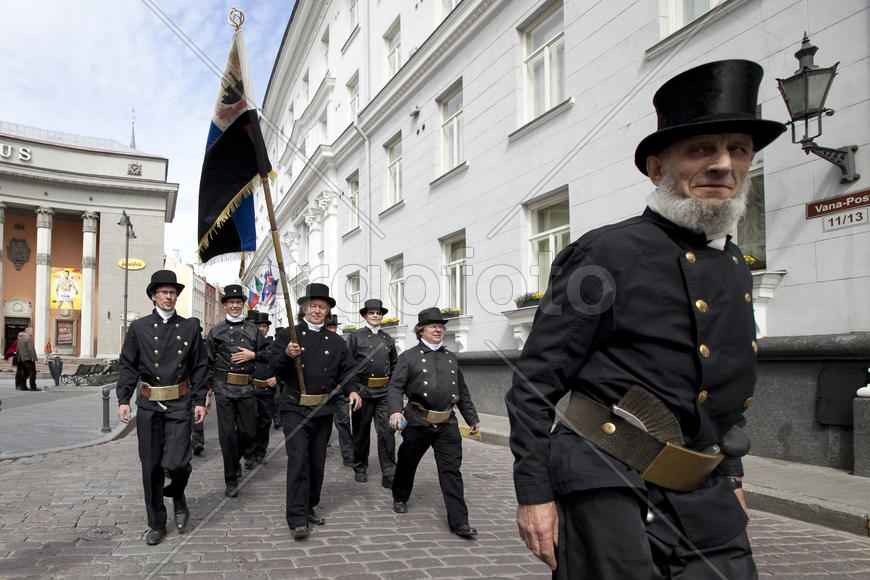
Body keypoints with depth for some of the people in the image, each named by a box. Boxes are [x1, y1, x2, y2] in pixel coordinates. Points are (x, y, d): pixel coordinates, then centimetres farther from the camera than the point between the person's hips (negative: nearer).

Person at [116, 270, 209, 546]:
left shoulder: (190, 327, 5)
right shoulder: (139, 328, 4)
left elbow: (199, 367, 7)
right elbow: (127, 366, 5)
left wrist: (200, 401, 2)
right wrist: (123, 400, -3)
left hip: (179, 404, -1)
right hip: (148, 405, 1)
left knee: (176, 462, -12)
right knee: (151, 466, 6)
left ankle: (178, 497, 23)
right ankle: (156, 525, 21)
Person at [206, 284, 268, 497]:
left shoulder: (253, 329, 10)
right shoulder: (216, 331, 5)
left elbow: (267, 355, 12)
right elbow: (208, 362, 6)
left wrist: (253, 355, -8)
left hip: (246, 388, 2)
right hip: (223, 388, -2)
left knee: (248, 431, 4)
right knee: (227, 433, -2)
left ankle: (235, 459, 36)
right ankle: (231, 481, 8)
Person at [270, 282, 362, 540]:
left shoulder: (335, 342, 12)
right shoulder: (288, 335, 3)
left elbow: (346, 371, 11)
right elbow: (275, 367, -4)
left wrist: (352, 390, -8)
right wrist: (286, 355, -25)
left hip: (323, 410, 4)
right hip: (295, 409, -4)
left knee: (317, 461, 11)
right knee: (298, 460, -11)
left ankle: (309, 508, 27)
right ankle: (297, 518, -9)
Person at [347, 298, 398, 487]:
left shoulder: (388, 339, 13)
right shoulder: (355, 336, 2)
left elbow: (394, 366, 19)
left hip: (384, 392, 2)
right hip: (362, 390, -2)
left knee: (387, 431, -5)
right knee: (361, 431, 9)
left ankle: (389, 475, -2)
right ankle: (360, 469, 25)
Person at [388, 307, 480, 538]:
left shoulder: (450, 358, 15)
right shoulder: (409, 357, 1)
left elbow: (463, 392, 21)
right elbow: (395, 387, -8)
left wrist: (472, 418, 21)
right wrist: (395, 410, -25)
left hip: (447, 424, 3)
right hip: (417, 422, -2)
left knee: (451, 471, -4)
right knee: (407, 464, 15)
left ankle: (459, 521, -3)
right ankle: (400, 497, 42)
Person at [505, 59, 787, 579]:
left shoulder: (736, 272, 11)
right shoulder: (604, 254, -12)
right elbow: (535, 382, -12)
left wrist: (731, 476, 19)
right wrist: (533, 491, -13)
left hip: (706, 499, 7)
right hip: (609, 491, -6)